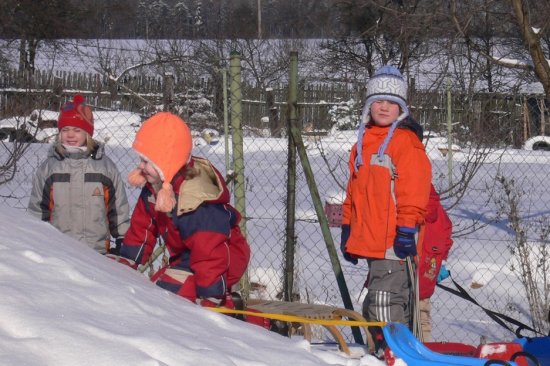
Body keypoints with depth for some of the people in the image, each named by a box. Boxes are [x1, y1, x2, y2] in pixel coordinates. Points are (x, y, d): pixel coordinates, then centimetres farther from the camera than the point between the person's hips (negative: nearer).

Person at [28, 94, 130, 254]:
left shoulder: (105, 166, 2)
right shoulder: (48, 167, 3)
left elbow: (119, 207, 6)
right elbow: (37, 209, 8)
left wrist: (123, 242, 5)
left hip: (98, 251, 0)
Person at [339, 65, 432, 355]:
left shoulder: (407, 143, -6)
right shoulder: (362, 144, 17)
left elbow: (414, 192, -12)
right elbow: (354, 191, 22)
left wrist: (407, 230, -17)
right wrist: (348, 228, 19)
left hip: (394, 242, -8)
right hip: (370, 241, 8)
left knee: (383, 301, -13)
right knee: (385, 304, 15)